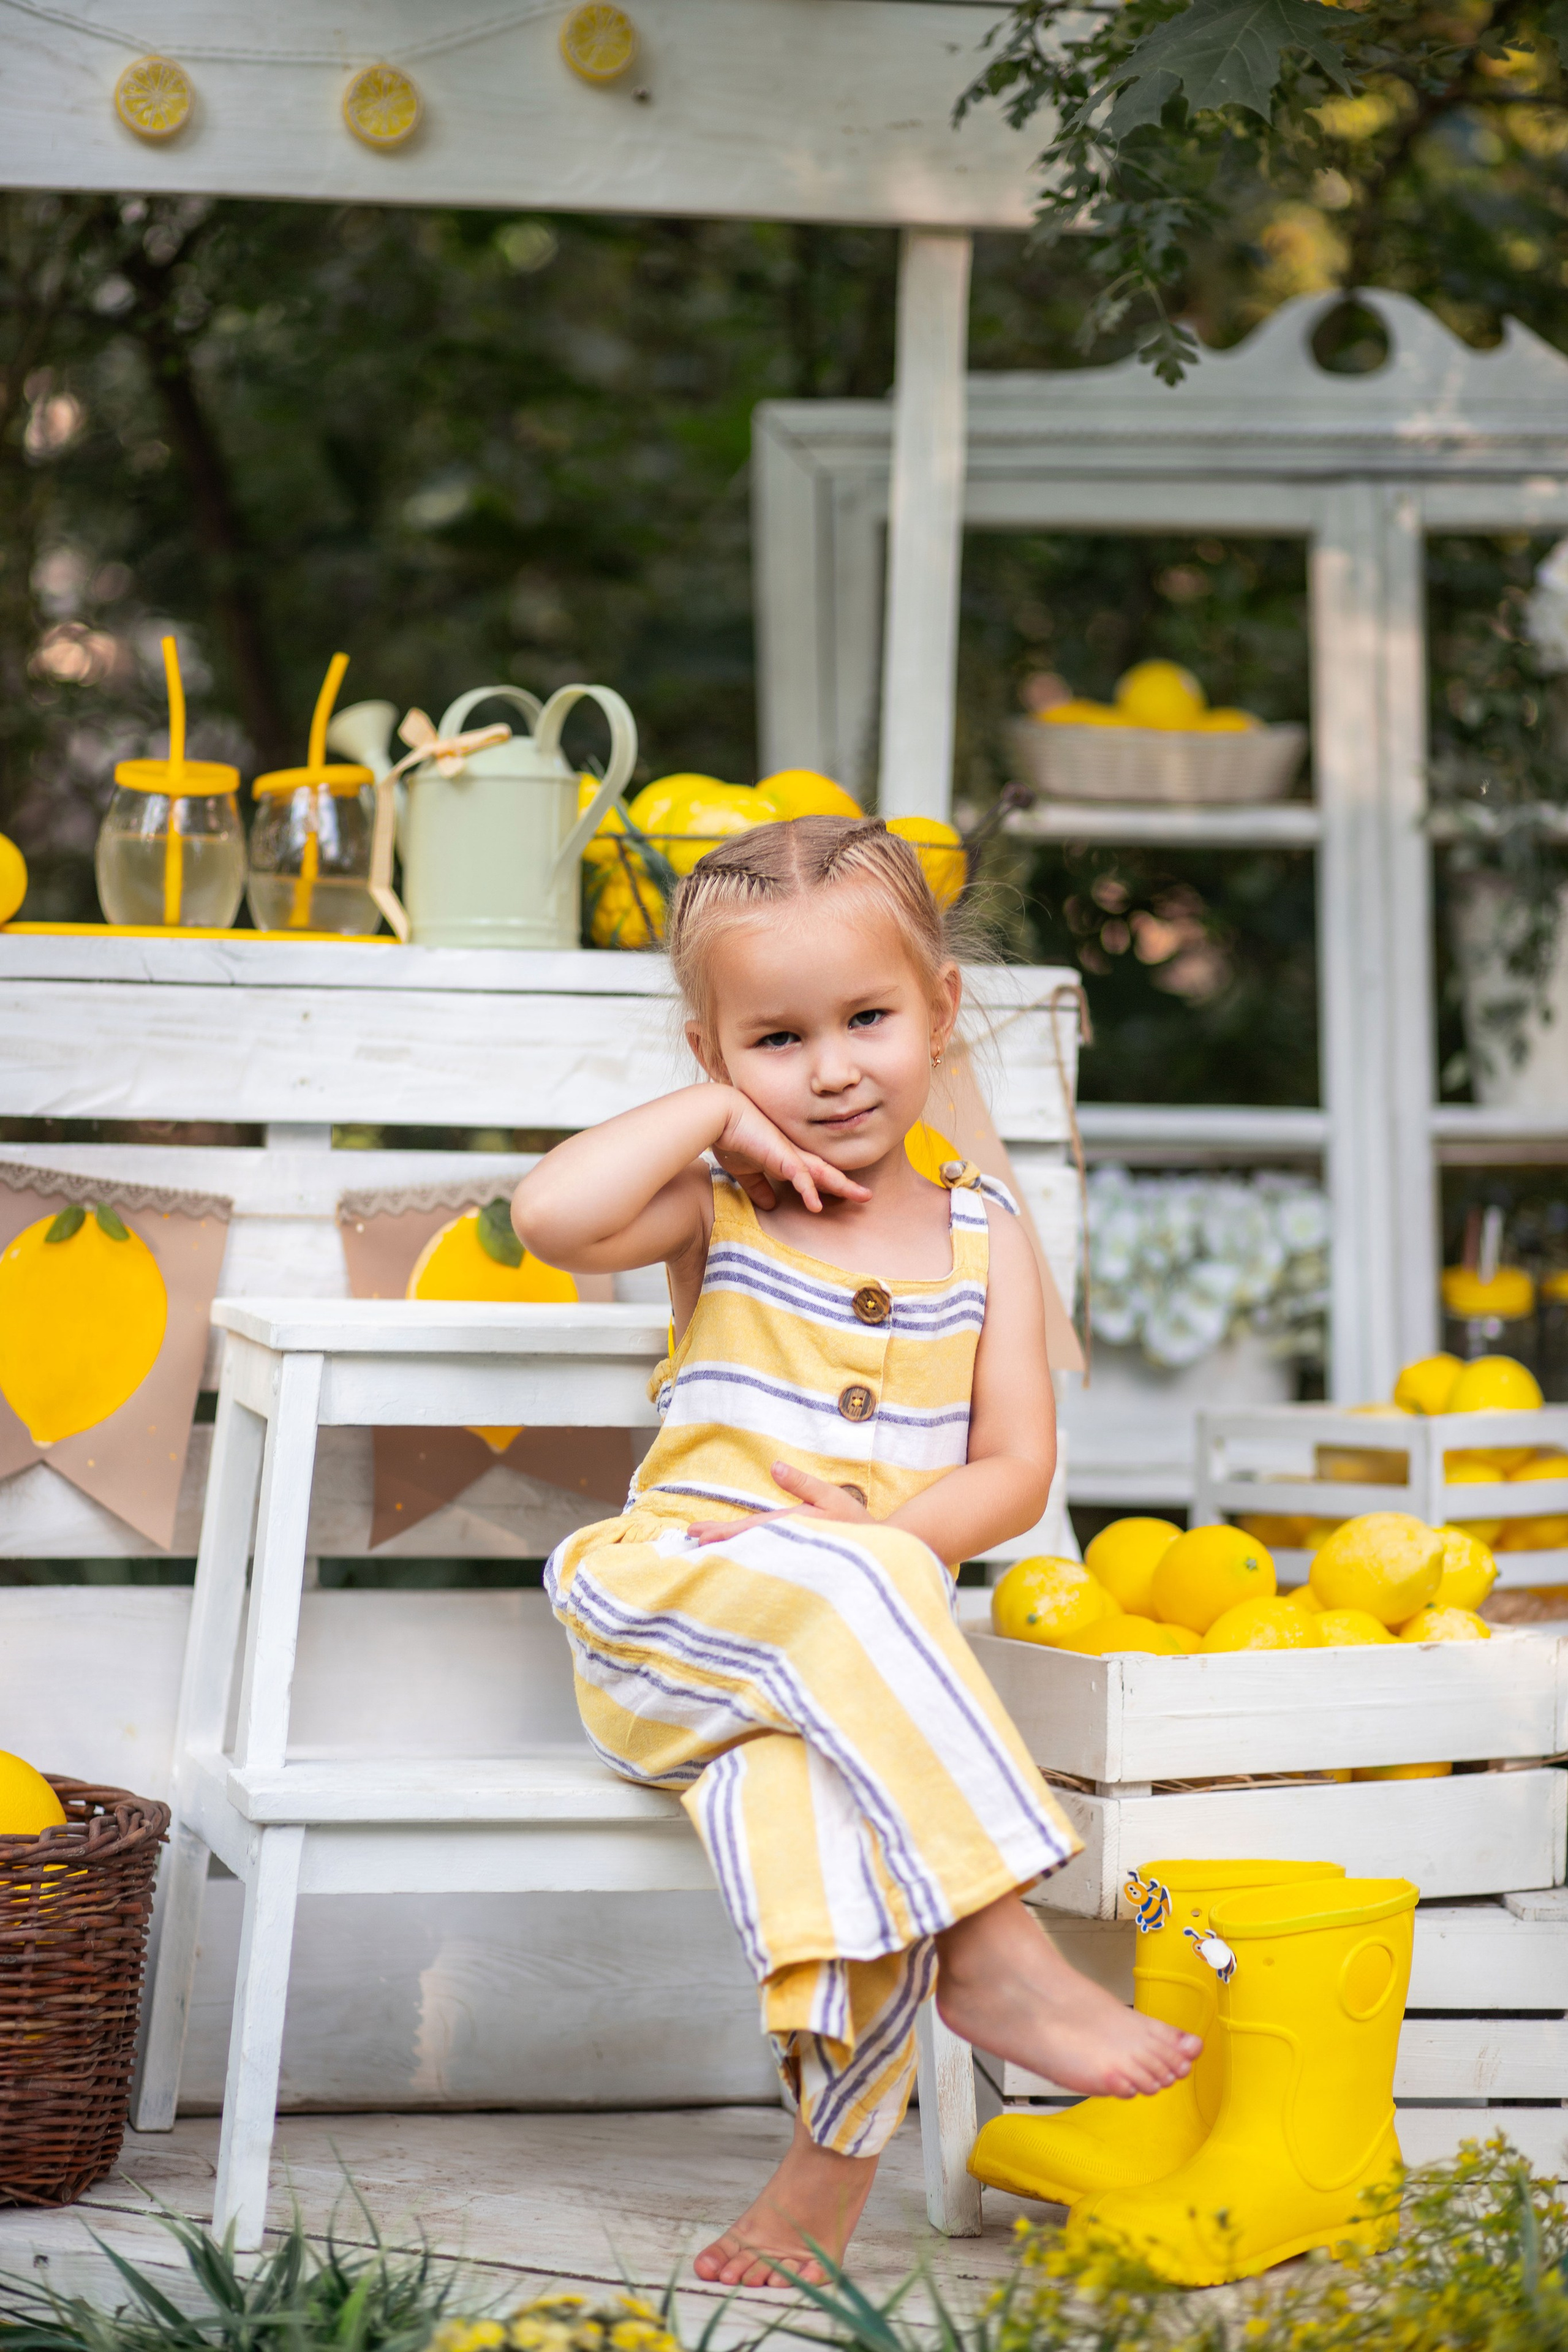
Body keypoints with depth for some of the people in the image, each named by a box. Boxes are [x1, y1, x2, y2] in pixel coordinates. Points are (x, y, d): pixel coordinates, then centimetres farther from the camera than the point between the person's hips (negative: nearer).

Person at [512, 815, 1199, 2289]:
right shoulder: (715, 1212, 6)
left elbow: (1015, 1467, 6)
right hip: (668, 1607, -1)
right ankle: (992, 1952, -32)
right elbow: (551, 1216, -17)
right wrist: (716, 1116, -6)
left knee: (812, 1783, -34)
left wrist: (887, 1527, -13)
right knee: (848, 1592, -35)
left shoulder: (977, 1236, 13)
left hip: (857, 1628, 1)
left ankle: (833, 2162, -22)